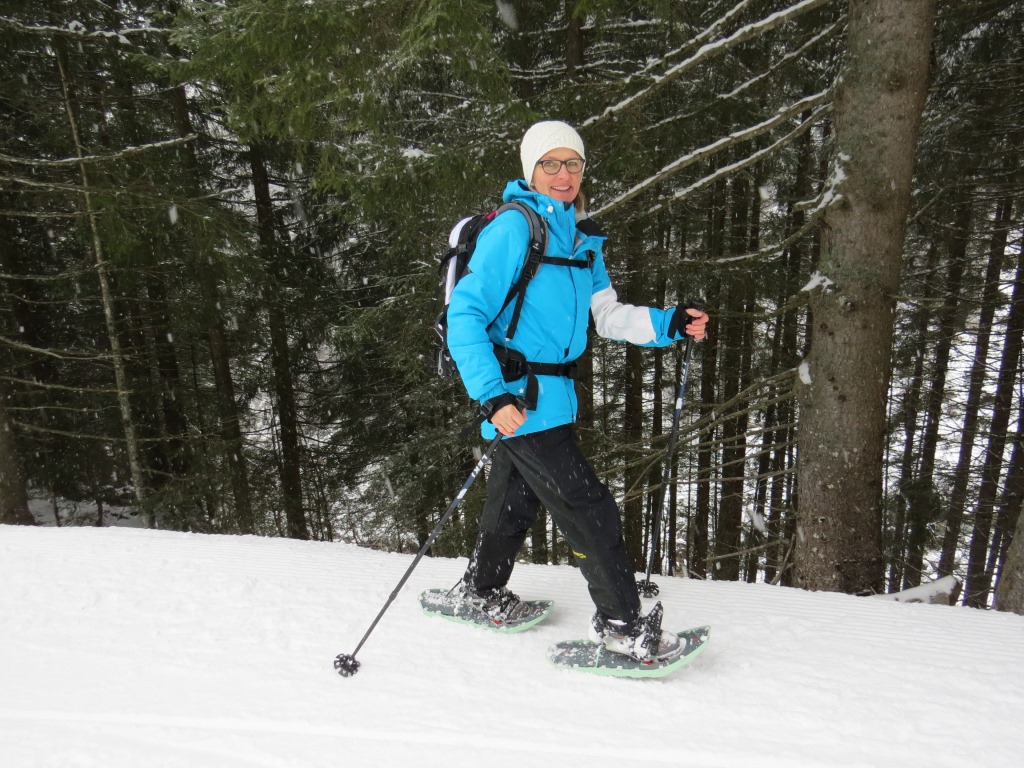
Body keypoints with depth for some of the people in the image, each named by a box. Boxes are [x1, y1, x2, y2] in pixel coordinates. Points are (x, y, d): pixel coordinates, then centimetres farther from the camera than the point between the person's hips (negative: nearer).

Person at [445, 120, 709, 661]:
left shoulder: (582, 237, 11)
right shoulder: (513, 228, -14)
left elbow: (608, 316, 12)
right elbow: (465, 314, -19)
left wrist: (669, 324, -2)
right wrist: (491, 394, -29)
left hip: (551, 390, 9)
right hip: (519, 396, -8)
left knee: (517, 499, 22)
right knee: (587, 505, -4)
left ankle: (481, 592, 44)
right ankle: (620, 622, 13)